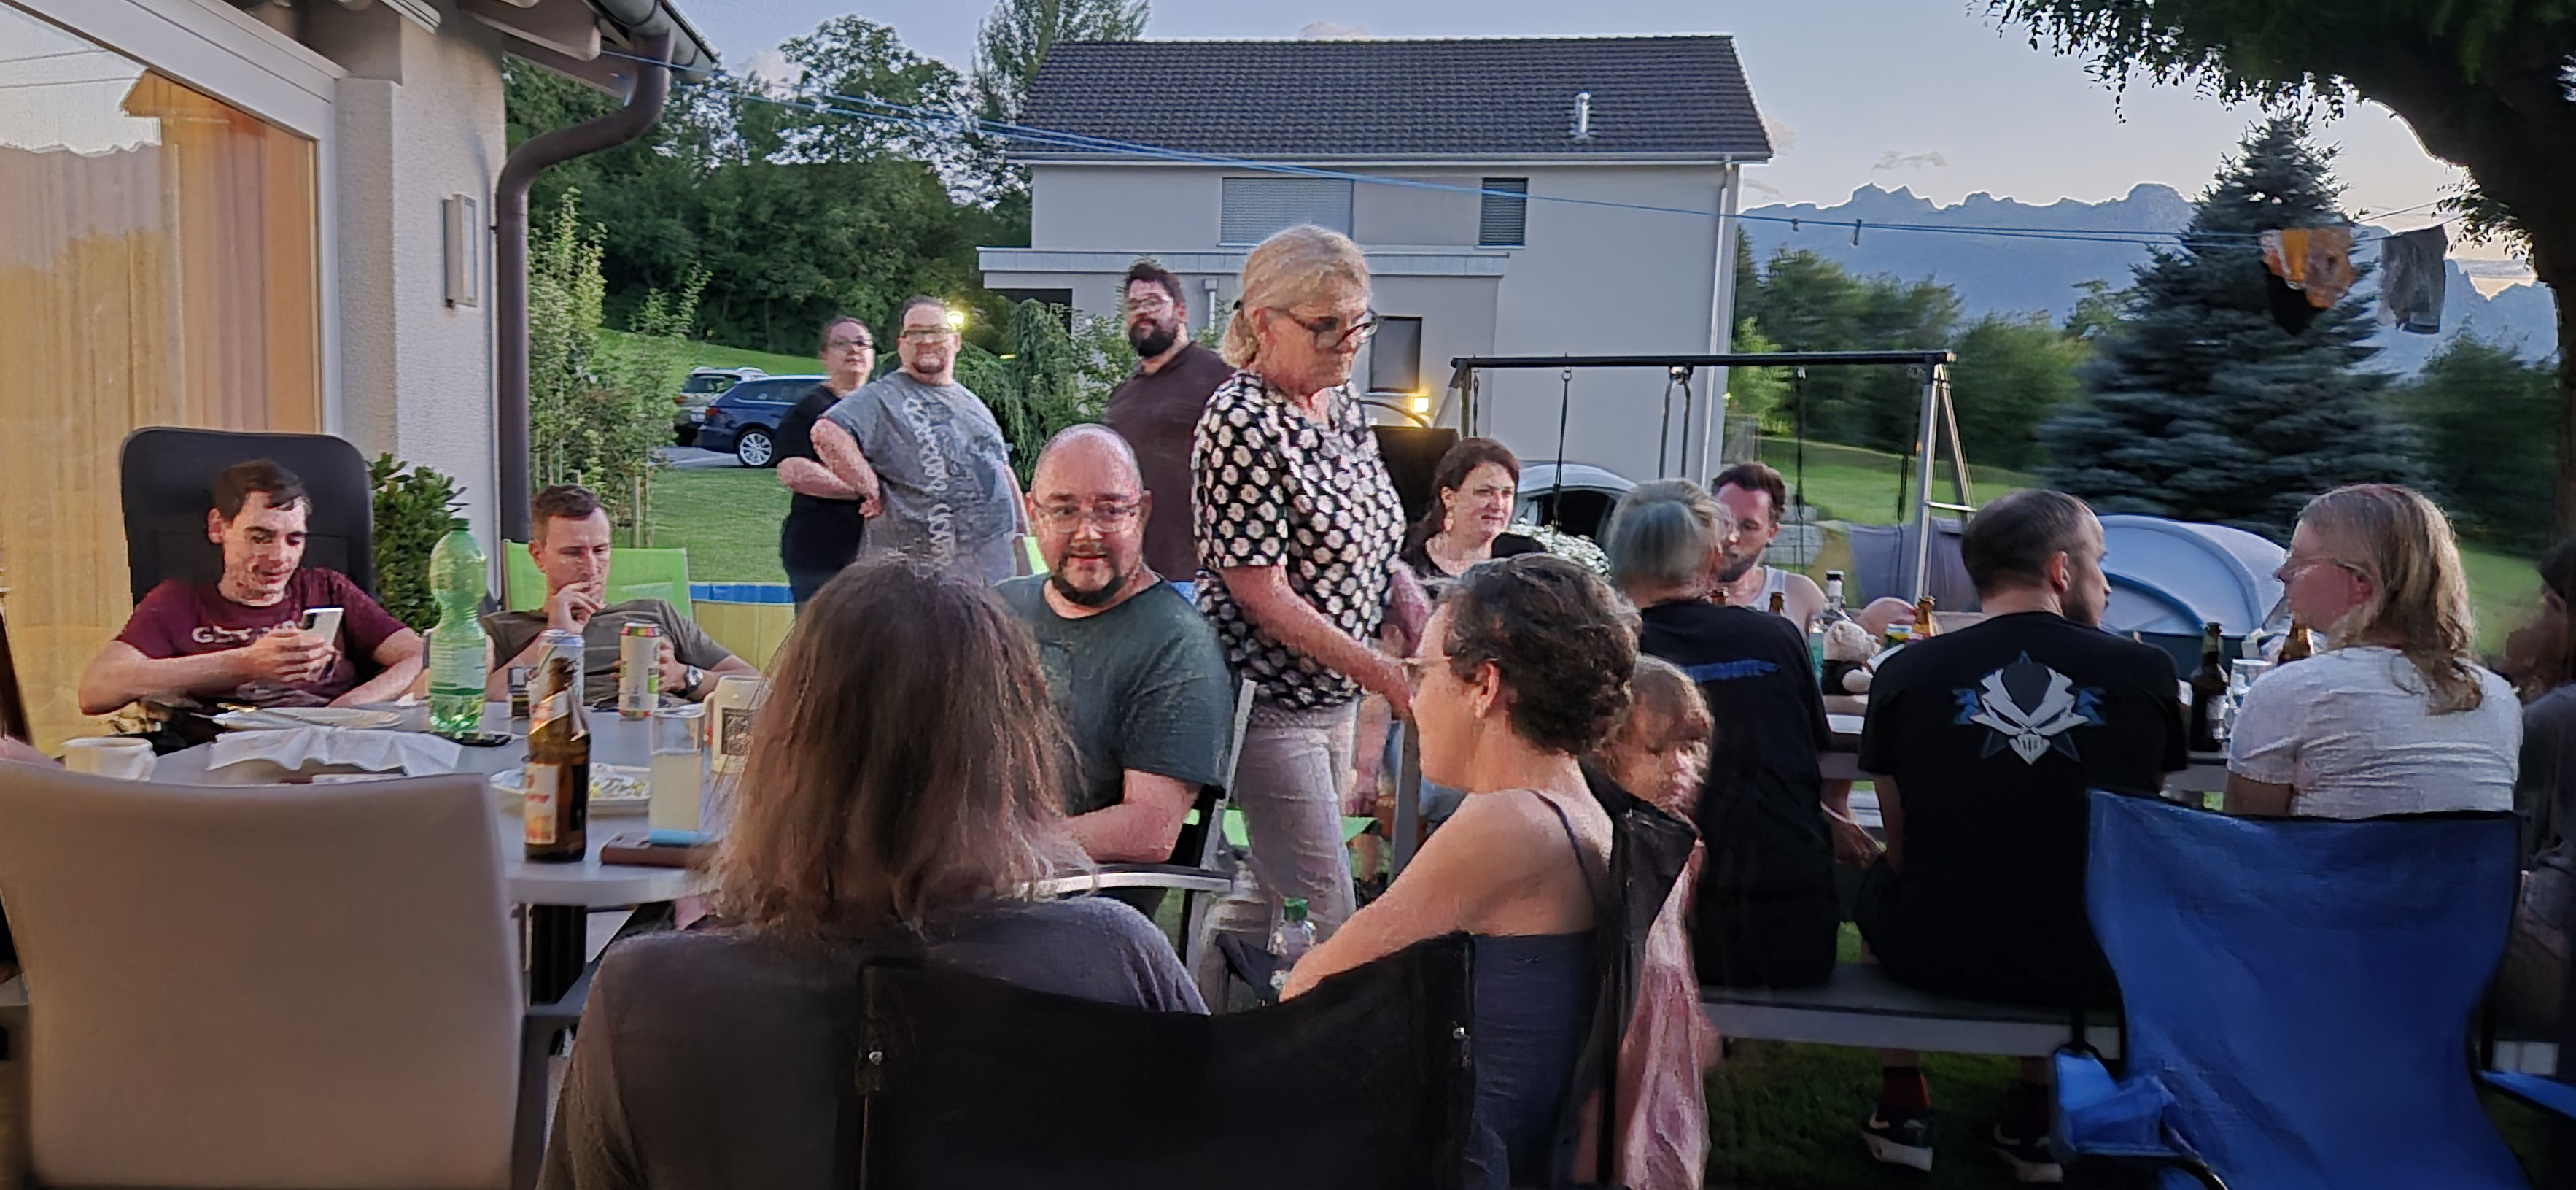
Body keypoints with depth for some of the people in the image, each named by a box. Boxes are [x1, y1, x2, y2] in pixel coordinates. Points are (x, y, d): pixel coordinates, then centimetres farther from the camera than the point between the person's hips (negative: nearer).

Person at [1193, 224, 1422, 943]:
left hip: (1335, 696, 9)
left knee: (1280, 897, 18)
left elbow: (1376, 543, 16)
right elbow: (1261, 591, -23)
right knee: (1325, 921, -3)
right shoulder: (1240, 425, -19)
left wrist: (1426, 628, -3)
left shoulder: (1340, 405, 7)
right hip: (1267, 704, -9)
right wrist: (1385, 676, -25)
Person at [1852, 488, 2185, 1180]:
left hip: (1934, 956, 0)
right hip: (2092, 966, 1)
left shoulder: (1906, 672, -10)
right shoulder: (2146, 671, -8)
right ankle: (2031, 1123, 39)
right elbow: (2142, 806, 11)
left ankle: (1903, 1113, 34)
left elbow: (1901, 846, 2)